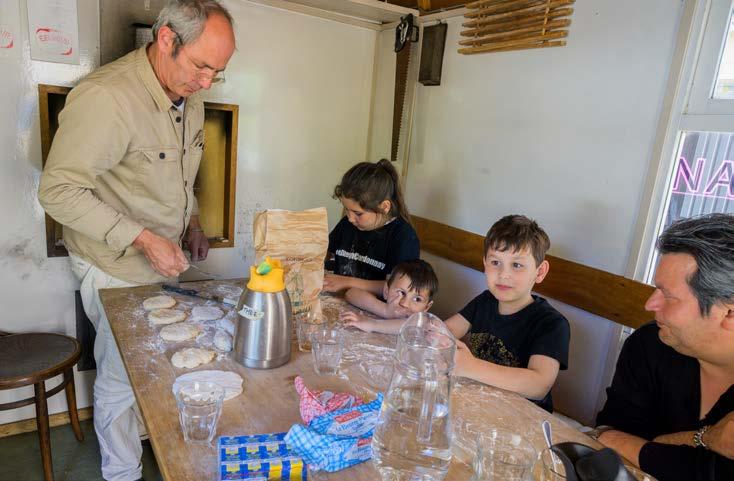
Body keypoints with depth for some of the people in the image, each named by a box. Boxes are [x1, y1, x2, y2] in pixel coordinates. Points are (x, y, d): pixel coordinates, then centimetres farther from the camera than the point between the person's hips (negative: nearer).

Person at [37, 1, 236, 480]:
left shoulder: (190, 95, 2)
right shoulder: (106, 96, -25)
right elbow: (59, 190, -23)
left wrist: (192, 222, 7)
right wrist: (143, 239, -27)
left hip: (164, 261, 7)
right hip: (117, 268, -7)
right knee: (122, 378, 9)